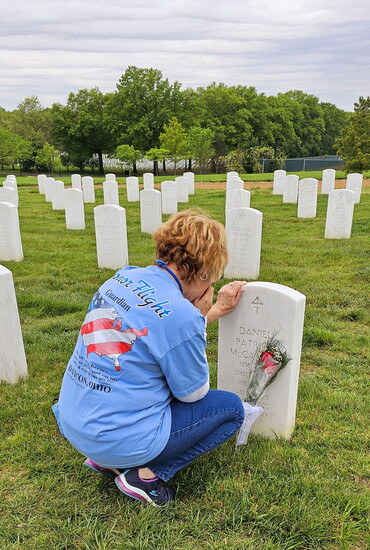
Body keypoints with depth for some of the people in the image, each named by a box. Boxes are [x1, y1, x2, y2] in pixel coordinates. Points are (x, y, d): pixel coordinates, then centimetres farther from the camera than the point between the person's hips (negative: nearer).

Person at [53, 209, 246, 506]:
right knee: (232, 407, 7)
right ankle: (146, 475, 1)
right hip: (120, 439, -7)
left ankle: (106, 459, 17)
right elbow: (193, 393, -8)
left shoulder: (123, 278, -2)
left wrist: (217, 310, 14)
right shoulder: (182, 314, -25)